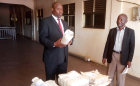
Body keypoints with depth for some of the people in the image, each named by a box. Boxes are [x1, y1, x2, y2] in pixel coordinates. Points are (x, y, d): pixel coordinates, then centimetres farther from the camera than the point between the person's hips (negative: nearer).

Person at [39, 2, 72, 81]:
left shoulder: (65, 23, 17)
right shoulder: (46, 21, -5)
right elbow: (42, 38, -12)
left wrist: (70, 40, -6)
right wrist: (54, 44, -28)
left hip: (64, 57, 6)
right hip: (51, 57, -6)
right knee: (50, 81, 11)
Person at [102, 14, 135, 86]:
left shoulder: (130, 32, -2)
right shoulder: (112, 30, 5)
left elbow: (132, 47, -3)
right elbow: (107, 44, 5)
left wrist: (129, 60, -8)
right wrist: (105, 56, 1)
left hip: (122, 57, -2)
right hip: (112, 55, 3)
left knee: (120, 78, 7)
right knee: (109, 75, 11)